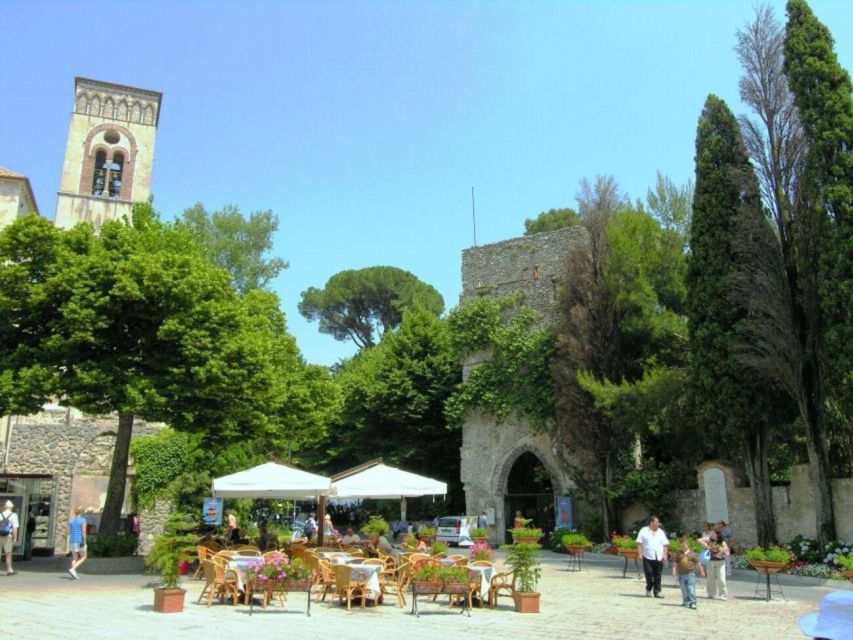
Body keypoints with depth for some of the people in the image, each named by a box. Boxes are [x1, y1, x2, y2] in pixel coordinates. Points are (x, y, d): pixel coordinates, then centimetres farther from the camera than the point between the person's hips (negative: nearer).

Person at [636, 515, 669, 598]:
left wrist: (665, 555, 3)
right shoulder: (644, 531, 3)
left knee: (657, 575, 3)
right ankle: (648, 589, 16)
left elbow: (665, 544, 13)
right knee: (649, 574, -2)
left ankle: (657, 591, 11)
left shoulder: (661, 532, 13)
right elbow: (639, 543, 1)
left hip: (659, 557, 3)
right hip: (648, 557, -3)